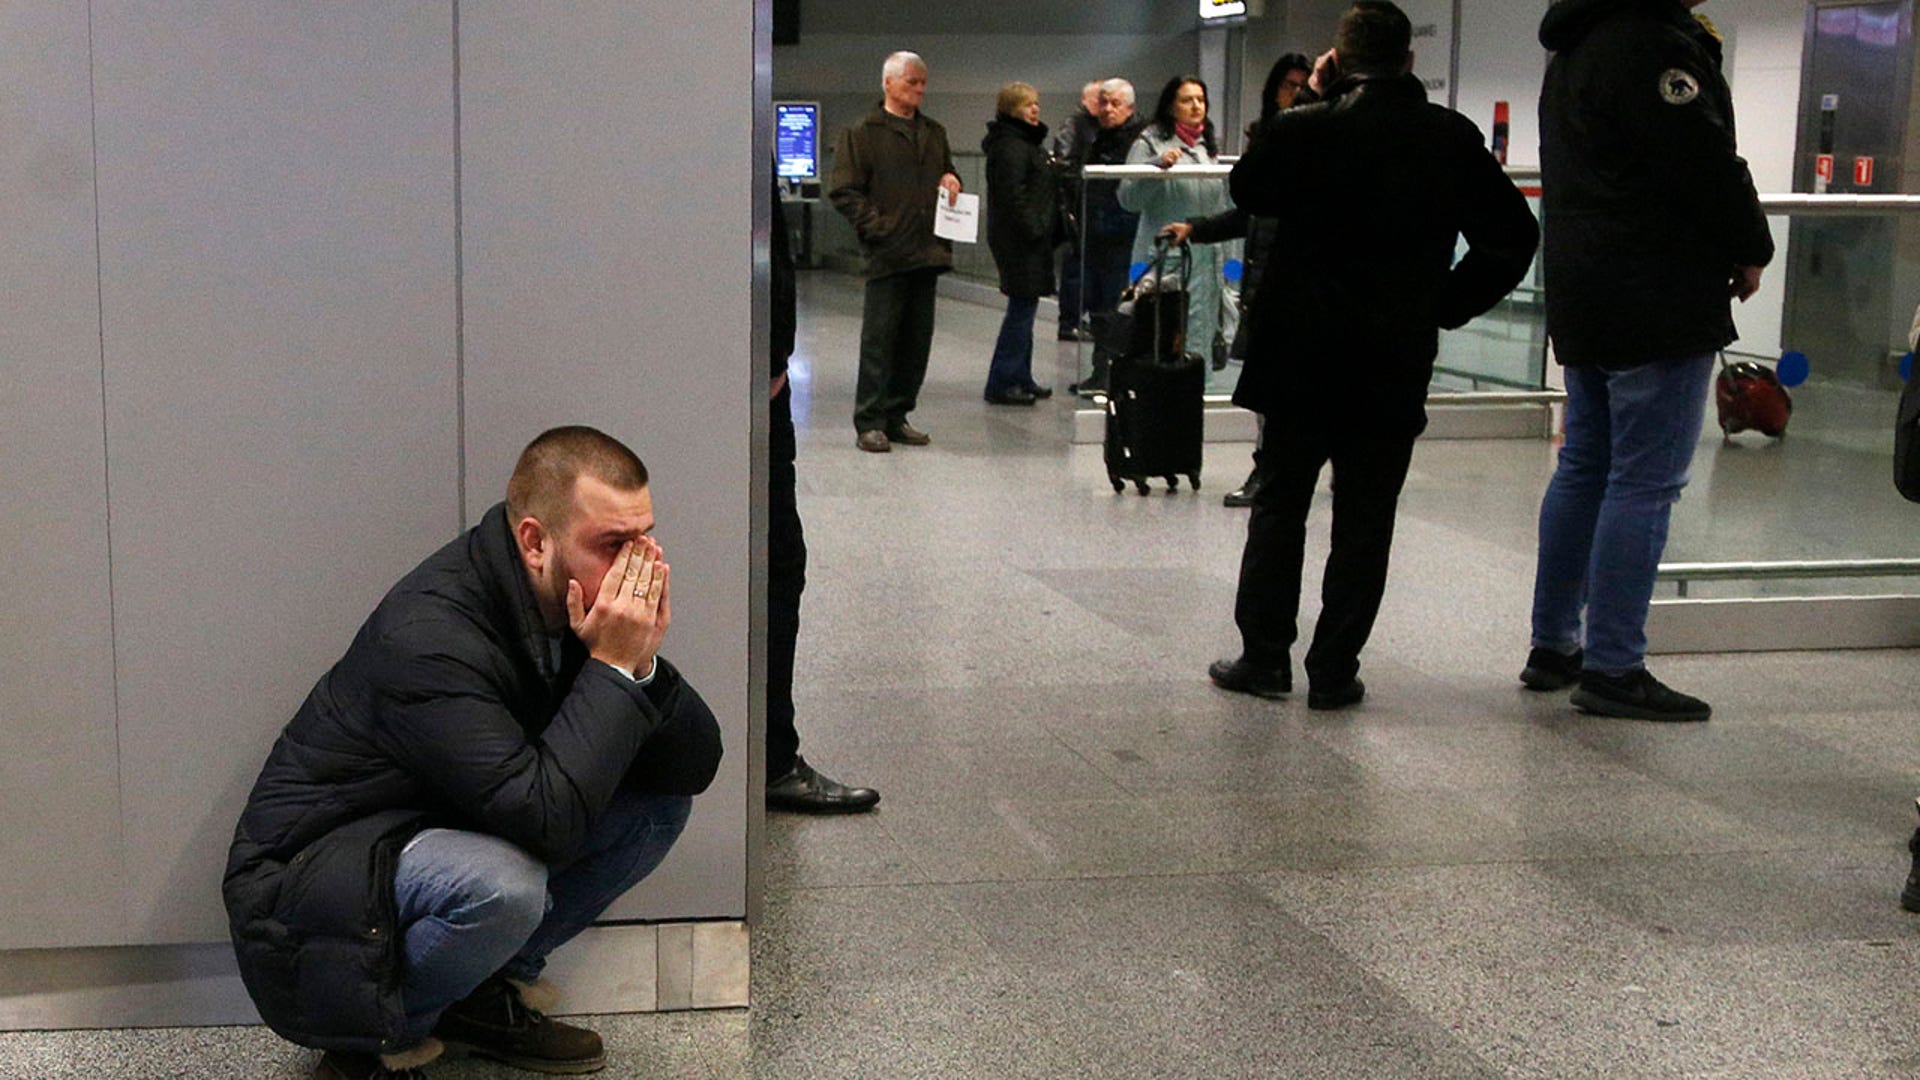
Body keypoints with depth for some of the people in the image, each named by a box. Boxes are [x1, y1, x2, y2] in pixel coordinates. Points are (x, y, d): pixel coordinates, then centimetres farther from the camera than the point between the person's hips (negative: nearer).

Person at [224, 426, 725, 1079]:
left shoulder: (570, 609, -6)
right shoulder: (428, 638, -30)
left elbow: (697, 767, -4)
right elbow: (547, 819, -37)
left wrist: (642, 662, -22)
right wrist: (612, 667, -31)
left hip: (450, 838, 8)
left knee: (661, 801, -2)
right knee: (501, 884, -37)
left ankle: (488, 994, 7)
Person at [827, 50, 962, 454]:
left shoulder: (934, 132, 19)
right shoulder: (862, 134, -1)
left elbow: (947, 175, 32)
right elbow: (843, 191, -6)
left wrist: (951, 182, 8)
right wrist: (876, 227, -14)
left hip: (926, 253, 6)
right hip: (887, 254, -6)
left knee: (916, 341, 9)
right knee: (879, 340, -4)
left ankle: (897, 416, 18)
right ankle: (870, 422, 2)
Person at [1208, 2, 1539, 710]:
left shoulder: (1301, 129, -9)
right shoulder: (1452, 138, -2)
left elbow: (1246, 191, 10)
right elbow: (1512, 236, 3)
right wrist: (1447, 304, 9)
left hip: (1301, 355, -1)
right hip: (1397, 360, 1)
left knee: (1279, 505, 11)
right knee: (1364, 520, 7)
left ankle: (1264, 656, 14)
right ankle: (1334, 672, 9)